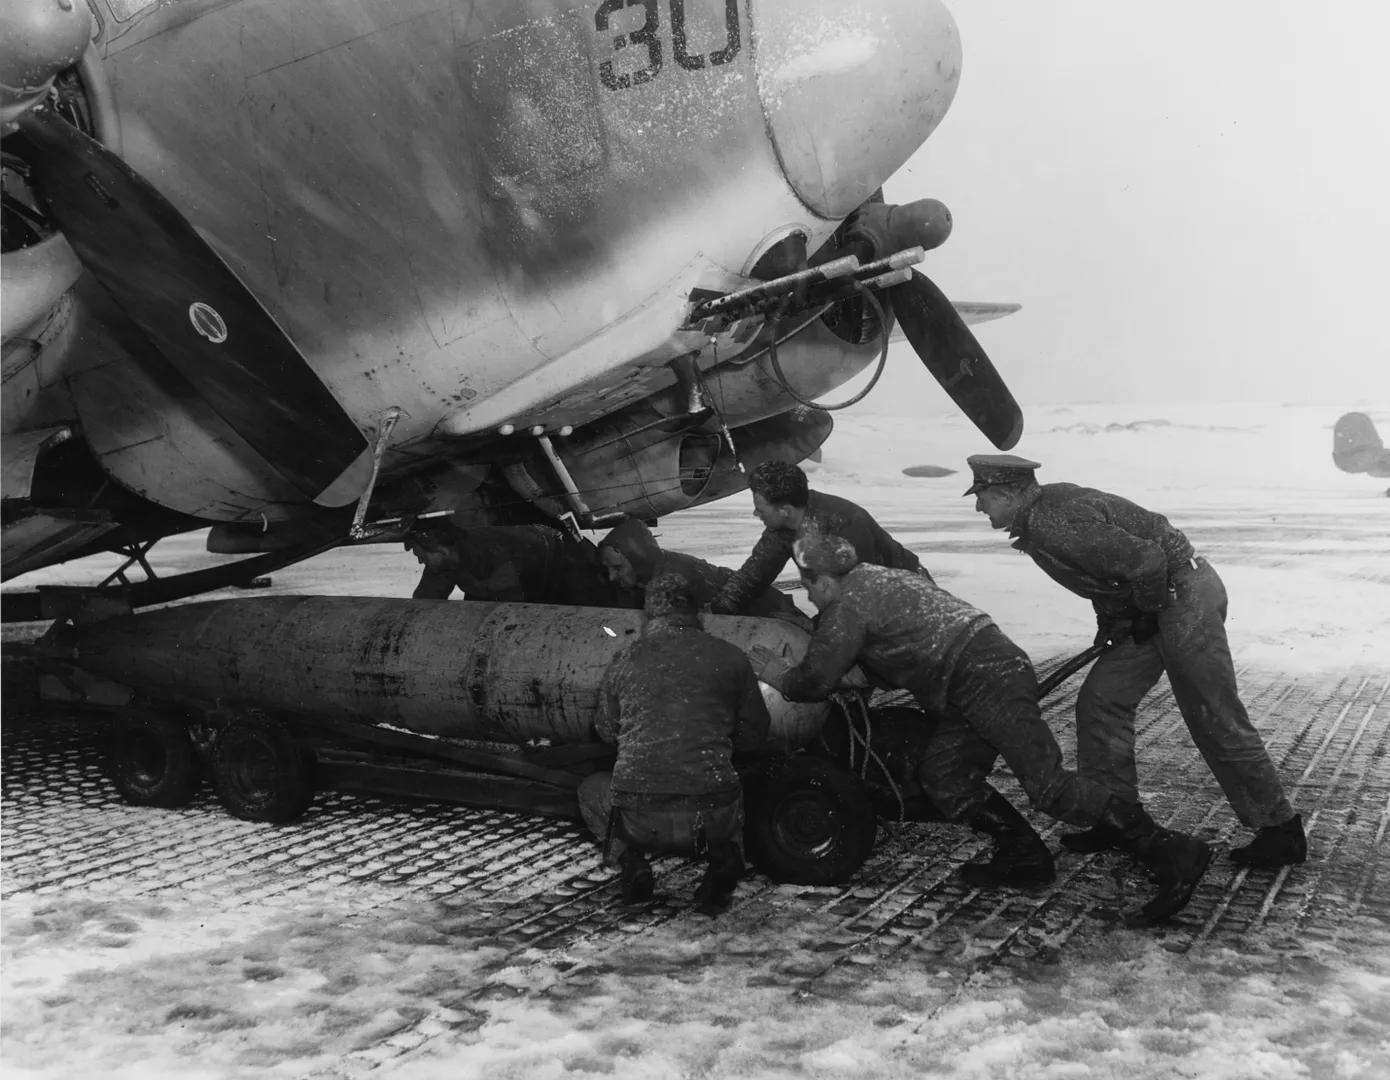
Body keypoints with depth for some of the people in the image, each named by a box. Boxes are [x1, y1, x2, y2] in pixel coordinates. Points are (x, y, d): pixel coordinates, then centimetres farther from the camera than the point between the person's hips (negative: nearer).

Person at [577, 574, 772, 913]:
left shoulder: (625, 660, 2)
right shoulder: (730, 657, 1)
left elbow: (606, 732, 16)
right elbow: (753, 734, 10)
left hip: (638, 820, 0)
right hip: (711, 818, 1)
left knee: (591, 789, 33)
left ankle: (629, 857, 5)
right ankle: (724, 852, 5)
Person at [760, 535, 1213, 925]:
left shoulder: (849, 604, -6)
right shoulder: (880, 579, 24)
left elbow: (815, 682, -8)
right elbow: (897, 658, 36)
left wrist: (779, 677, 14)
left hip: (987, 678, -10)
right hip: (996, 665, 10)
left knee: (1047, 785, -14)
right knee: (941, 773, 7)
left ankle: (1170, 853, -13)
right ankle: (1024, 854, 9)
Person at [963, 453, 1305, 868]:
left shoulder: (1053, 525, -24)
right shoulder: (1041, 513, 8)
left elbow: (1146, 562, -28)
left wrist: (1147, 612, -12)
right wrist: (1108, 623, 17)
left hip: (1183, 595, -10)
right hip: (1154, 606, 10)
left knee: (1216, 723, -3)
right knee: (1101, 701, 8)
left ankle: (1282, 832, 9)